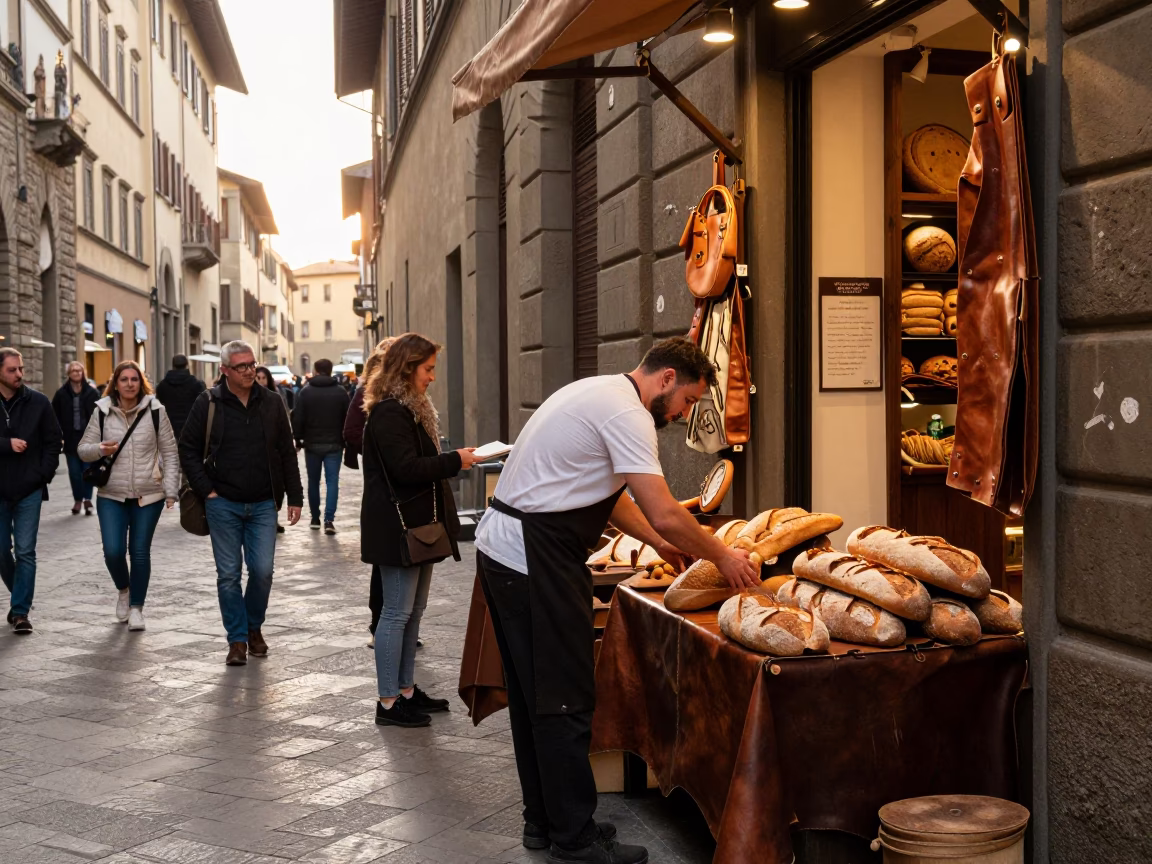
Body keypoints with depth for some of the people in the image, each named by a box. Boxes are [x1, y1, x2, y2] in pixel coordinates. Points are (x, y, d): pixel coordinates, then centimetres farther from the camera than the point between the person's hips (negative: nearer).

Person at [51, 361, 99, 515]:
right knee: (74, 471, 6)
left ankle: (87, 498, 4)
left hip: (89, 437, -1)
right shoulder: (62, 393, 2)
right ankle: (78, 500, 16)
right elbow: (55, 415, 6)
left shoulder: (92, 392, 0)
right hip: (70, 438, 1)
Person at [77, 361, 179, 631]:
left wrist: (171, 489, -6)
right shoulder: (102, 411, 1)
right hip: (111, 495, 1)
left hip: (148, 495, -1)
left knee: (140, 552, 4)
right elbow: (83, 449, 7)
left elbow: (169, 452, 0)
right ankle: (123, 590, 22)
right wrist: (100, 449, -16)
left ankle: (136, 607, 20)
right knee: (113, 551, -9)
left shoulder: (155, 410, -3)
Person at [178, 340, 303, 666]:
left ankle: (254, 627, 24)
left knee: (263, 571, 0)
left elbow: (287, 453, 8)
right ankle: (238, 639, 15)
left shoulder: (271, 404, 4)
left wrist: (294, 497, 4)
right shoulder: (208, 404, -2)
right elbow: (188, 450, 2)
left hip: (263, 505, 1)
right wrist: (206, 490, -6)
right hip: (223, 505, -1)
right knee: (229, 575, 3)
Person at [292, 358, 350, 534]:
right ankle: (329, 519, -14)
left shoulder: (306, 392, -3)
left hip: (312, 444, 1)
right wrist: (346, 441, 9)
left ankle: (315, 519, 20)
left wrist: (298, 440, 5)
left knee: (313, 481, 13)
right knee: (332, 481, -1)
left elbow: (298, 419, -5)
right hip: (334, 444, -1)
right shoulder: (340, 392, -1)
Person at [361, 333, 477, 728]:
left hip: (419, 524, 11)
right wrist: (455, 461, -14)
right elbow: (406, 469, -23)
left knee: (413, 610, 14)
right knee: (398, 612, -5)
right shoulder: (389, 413, -17)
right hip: (398, 527, -10)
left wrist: (453, 460, 8)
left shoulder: (410, 409, 18)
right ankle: (388, 702, 2)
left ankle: (406, 690, 22)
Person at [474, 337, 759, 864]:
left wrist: (659, 543, 18)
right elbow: (665, 514, -20)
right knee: (563, 701, -3)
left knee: (534, 694, 16)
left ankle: (543, 821, 27)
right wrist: (722, 556, -6)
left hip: (500, 547, 11)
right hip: (534, 561, -11)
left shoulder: (600, 394, 16)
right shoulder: (627, 414, -16)